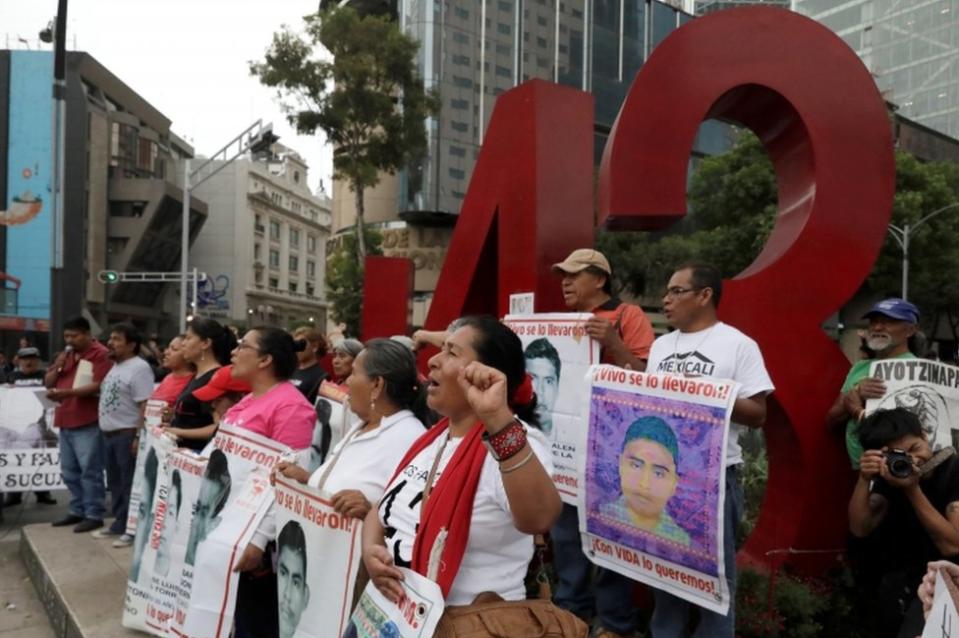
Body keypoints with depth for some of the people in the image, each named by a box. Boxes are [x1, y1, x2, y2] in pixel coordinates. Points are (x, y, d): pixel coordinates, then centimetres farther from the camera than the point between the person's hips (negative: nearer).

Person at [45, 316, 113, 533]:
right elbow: (48, 383, 19)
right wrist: (57, 366, 0)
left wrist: (66, 393, -24)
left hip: (88, 422, -9)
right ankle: (77, 511, 25)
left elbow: (99, 386, -18)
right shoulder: (66, 354, 18)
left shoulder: (100, 354, -8)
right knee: (70, 471, 15)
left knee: (90, 471, -6)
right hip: (65, 420, 9)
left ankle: (94, 515, -1)